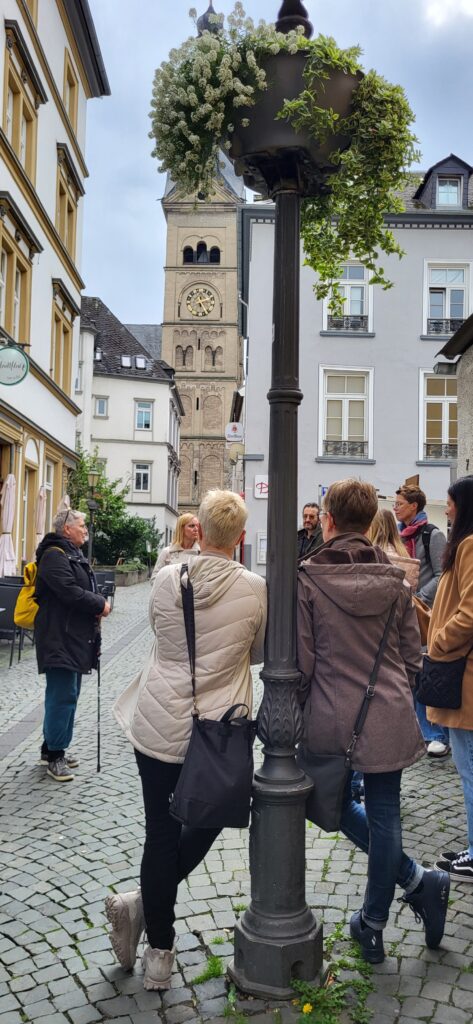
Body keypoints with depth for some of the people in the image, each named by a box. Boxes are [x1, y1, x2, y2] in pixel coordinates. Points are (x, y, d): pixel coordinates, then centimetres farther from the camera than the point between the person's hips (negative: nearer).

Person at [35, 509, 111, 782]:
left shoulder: (74, 554, 19)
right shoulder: (54, 555, -14)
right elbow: (70, 592, -24)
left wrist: (97, 604, 2)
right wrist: (100, 604, -13)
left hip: (76, 636, 10)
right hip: (60, 638, -10)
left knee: (67, 693, 15)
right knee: (63, 695, -7)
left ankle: (52, 747, 25)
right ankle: (54, 755, 2)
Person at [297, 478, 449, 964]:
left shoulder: (307, 579, -11)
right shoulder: (394, 581, 0)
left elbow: (300, 660, -10)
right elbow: (412, 655, 6)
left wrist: (299, 711, 5)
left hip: (331, 719, -2)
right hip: (389, 719, 3)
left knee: (340, 804, 19)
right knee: (383, 814, 11)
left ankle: (417, 880, 15)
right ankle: (372, 925, 21)